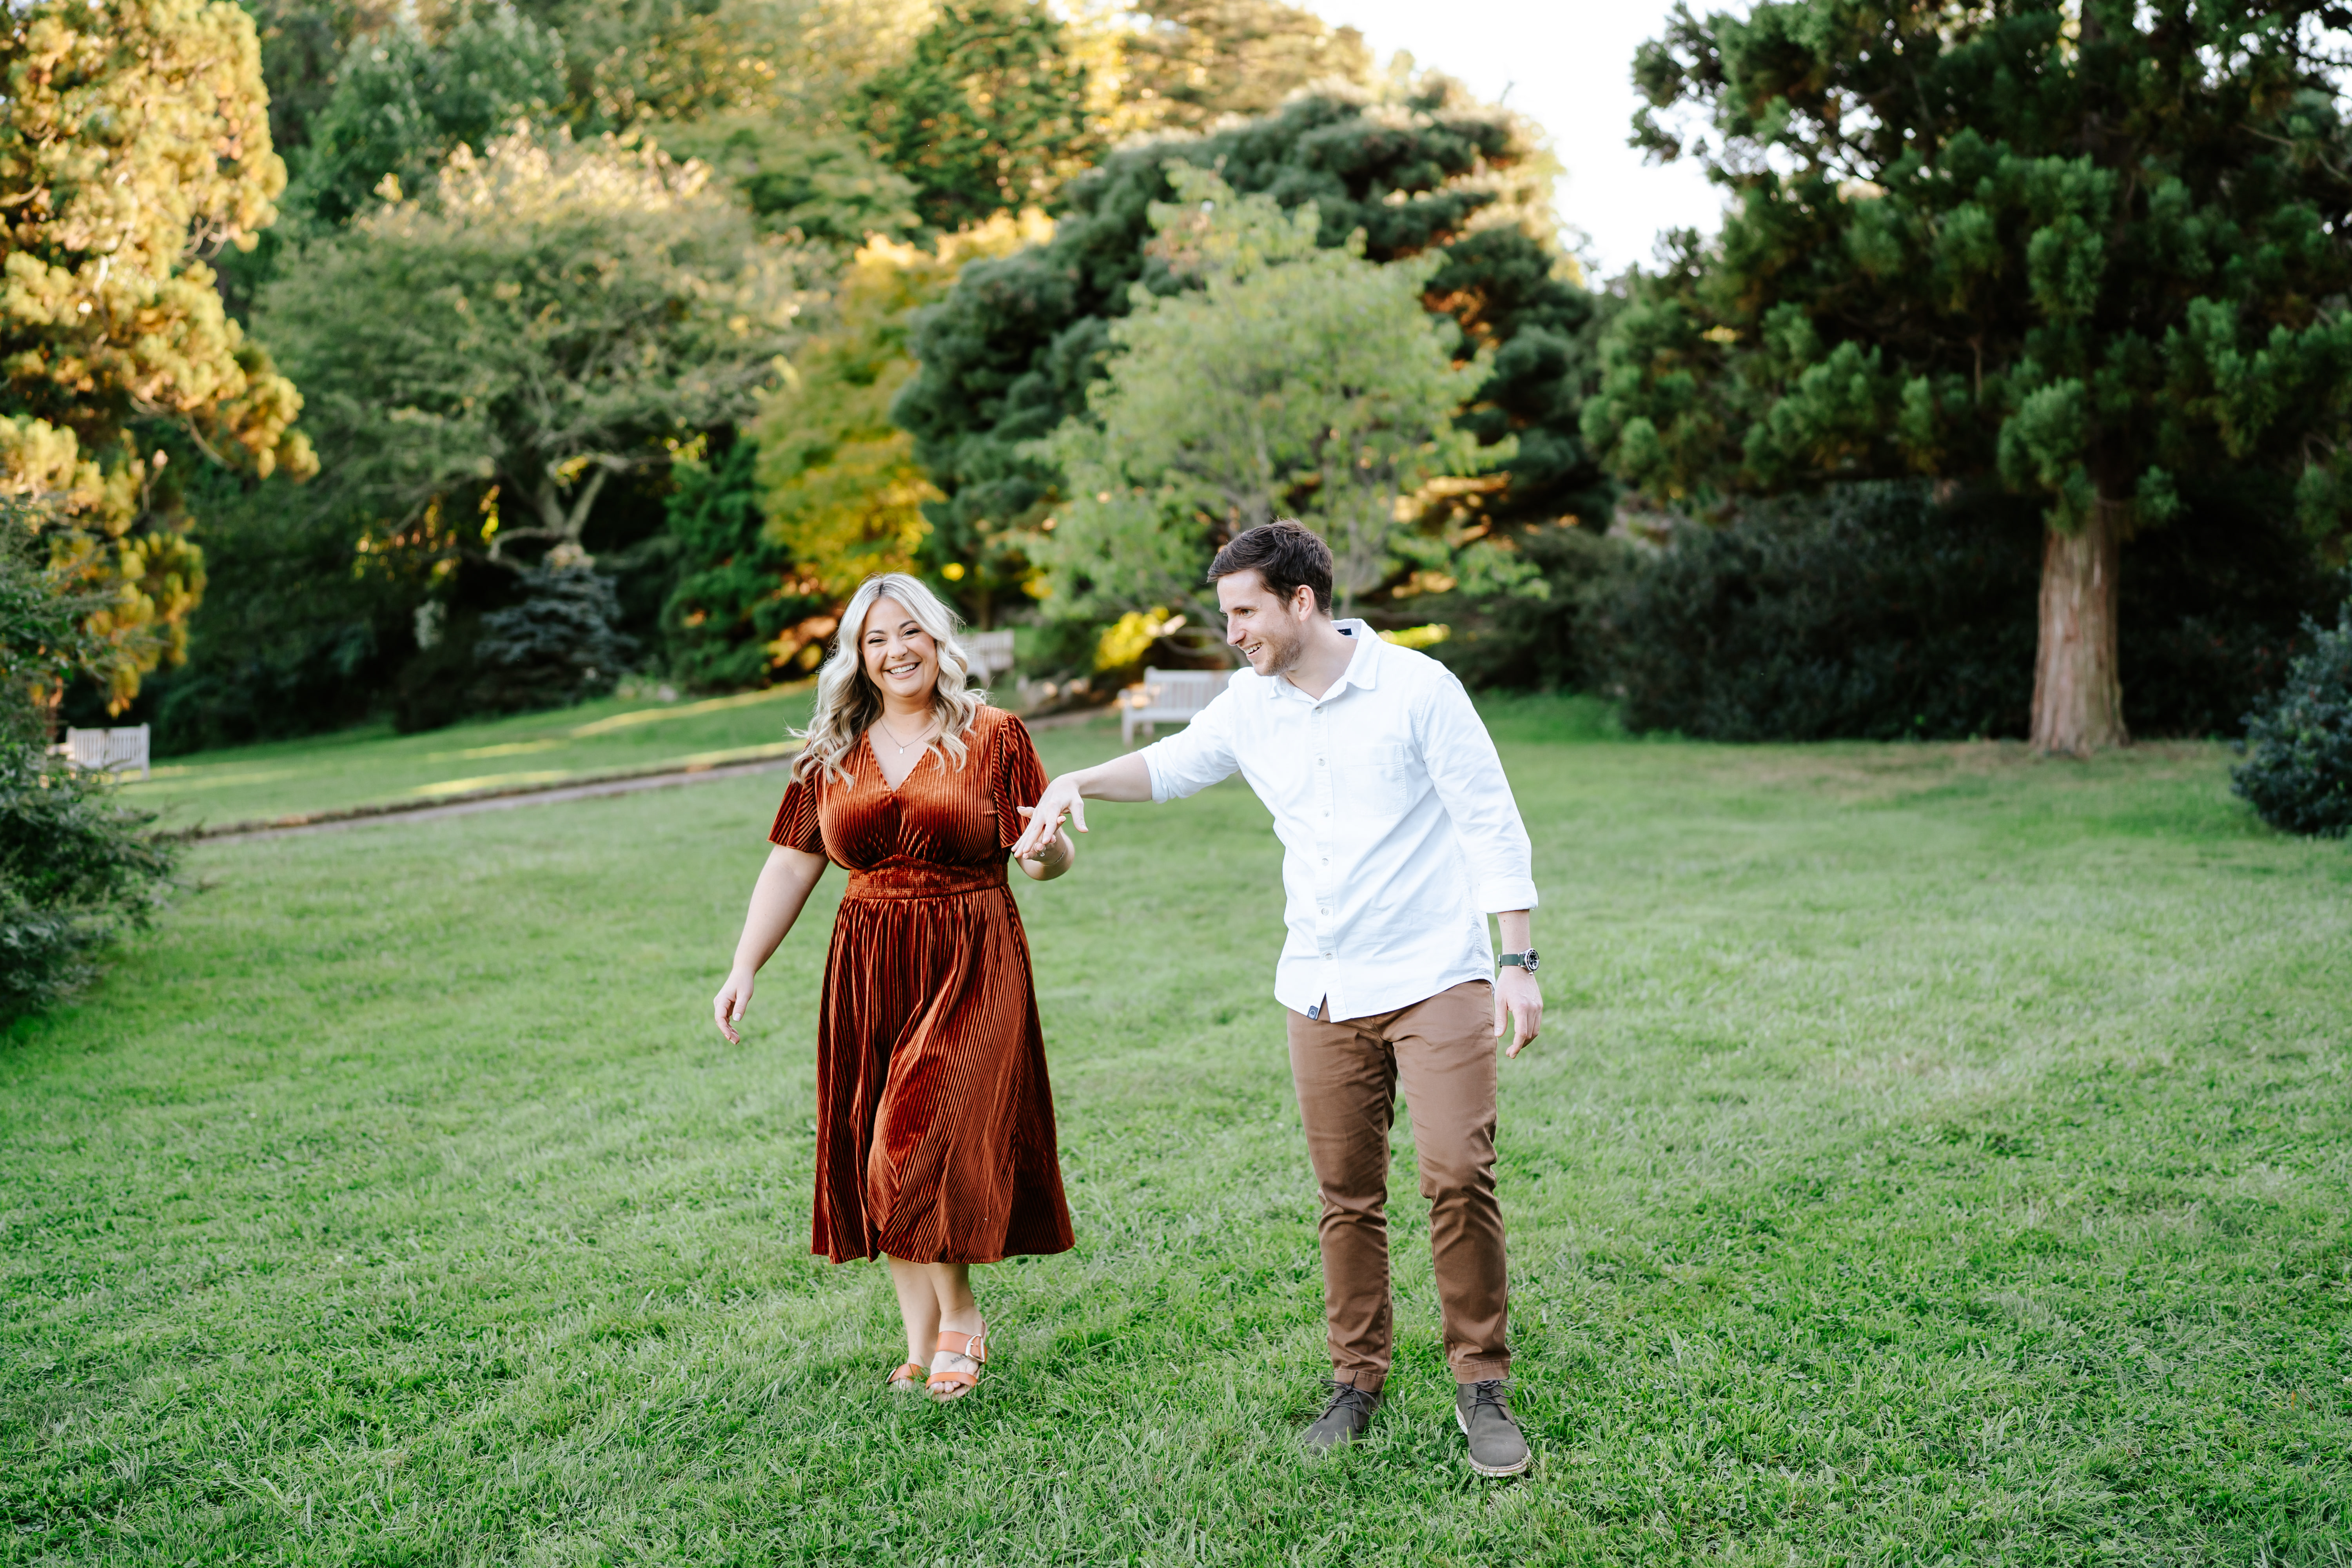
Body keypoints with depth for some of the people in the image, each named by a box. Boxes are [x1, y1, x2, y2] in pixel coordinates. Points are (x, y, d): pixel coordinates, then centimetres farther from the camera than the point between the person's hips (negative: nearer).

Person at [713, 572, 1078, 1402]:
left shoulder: (993, 737, 1)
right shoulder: (832, 755, 9)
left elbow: (1047, 857, 2)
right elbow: (790, 867, 10)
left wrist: (1047, 848, -22)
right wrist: (744, 969, 3)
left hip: (971, 967, -4)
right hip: (867, 971, 4)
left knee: (927, 1146, -12)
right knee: (882, 1161, 6)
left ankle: (960, 1316, 11)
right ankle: (922, 1342, 18)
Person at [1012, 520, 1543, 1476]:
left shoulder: (1416, 688, -9)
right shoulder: (1250, 706, 5)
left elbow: (1491, 826, -7)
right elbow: (1174, 764, 22)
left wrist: (1519, 962, -11)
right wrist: (1077, 782, 4)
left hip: (1434, 976, -4)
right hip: (1323, 992, 5)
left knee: (1457, 1174, -13)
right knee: (1346, 1194, 8)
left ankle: (1483, 1386, 2)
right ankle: (1357, 1380, 22)